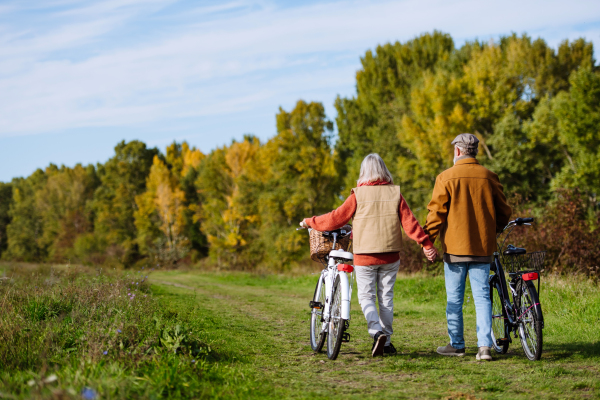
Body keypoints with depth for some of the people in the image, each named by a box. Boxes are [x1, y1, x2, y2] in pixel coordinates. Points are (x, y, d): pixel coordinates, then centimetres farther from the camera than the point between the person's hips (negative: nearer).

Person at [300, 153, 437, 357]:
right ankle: (386, 342, 15)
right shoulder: (395, 193, 0)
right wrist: (426, 243, -4)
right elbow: (409, 222, -6)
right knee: (386, 297, 13)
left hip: (365, 256, -3)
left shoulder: (358, 195, -7)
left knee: (366, 296, 6)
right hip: (390, 256, 3)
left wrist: (310, 222, 9)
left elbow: (336, 218, -4)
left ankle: (377, 332, -17)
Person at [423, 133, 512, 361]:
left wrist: (428, 240, -2)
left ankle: (457, 345, 15)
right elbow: (504, 212, 9)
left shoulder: (446, 178, -6)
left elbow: (436, 212, -9)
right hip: (482, 248, 3)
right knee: (482, 296, 5)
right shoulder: (489, 177, 5)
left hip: (455, 247, -3)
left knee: (454, 299, 7)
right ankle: (484, 346, -2)